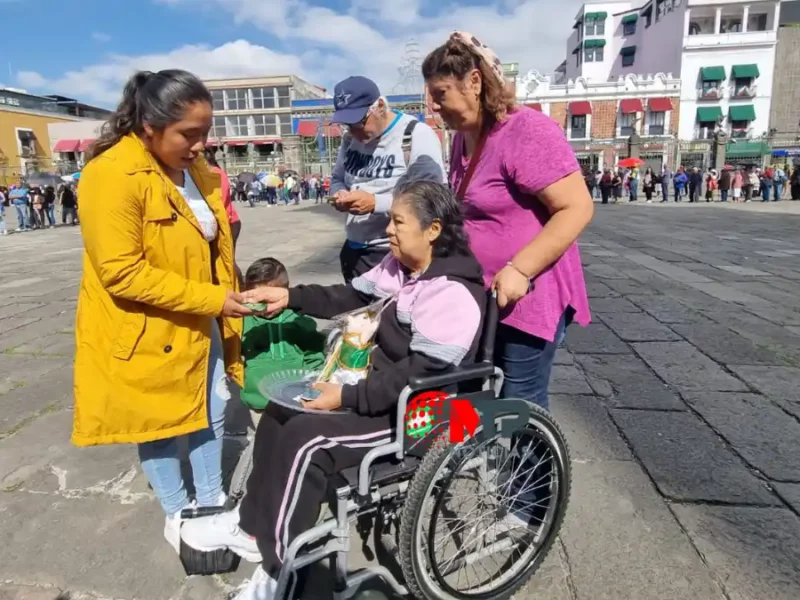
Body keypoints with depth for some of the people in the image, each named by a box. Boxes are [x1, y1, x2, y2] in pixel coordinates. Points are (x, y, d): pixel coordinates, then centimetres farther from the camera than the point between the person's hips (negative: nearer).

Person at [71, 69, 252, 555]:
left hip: (199, 324, 7)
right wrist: (211, 298, -25)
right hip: (146, 332, -7)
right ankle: (178, 513, 35)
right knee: (160, 426, 13)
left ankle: (212, 500, 38)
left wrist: (226, 297, 10)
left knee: (211, 414, 17)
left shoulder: (196, 167, 2)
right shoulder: (112, 175, -23)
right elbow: (122, 274, -26)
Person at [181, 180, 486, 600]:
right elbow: (352, 298, 9)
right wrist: (291, 296, 0)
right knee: (281, 412, 5)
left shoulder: (454, 295, -24)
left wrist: (347, 397, -27)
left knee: (305, 439, -21)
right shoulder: (398, 266, 4)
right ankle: (252, 525, 19)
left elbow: (419, 374, -27)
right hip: (382, 385, 10)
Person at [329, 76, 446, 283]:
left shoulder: (417, 135, -13)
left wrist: (376, 203, -26)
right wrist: (340, 195, -4)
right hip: (354, 251, 7)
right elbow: (337, 178, 21)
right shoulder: (350, 138, 9)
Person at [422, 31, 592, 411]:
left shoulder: (528, 132, -18)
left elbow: (577, 208, -23)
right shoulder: (463, 137, 9)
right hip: (480, 295, 9)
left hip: (528, 296, -8)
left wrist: (519, 269, -27)